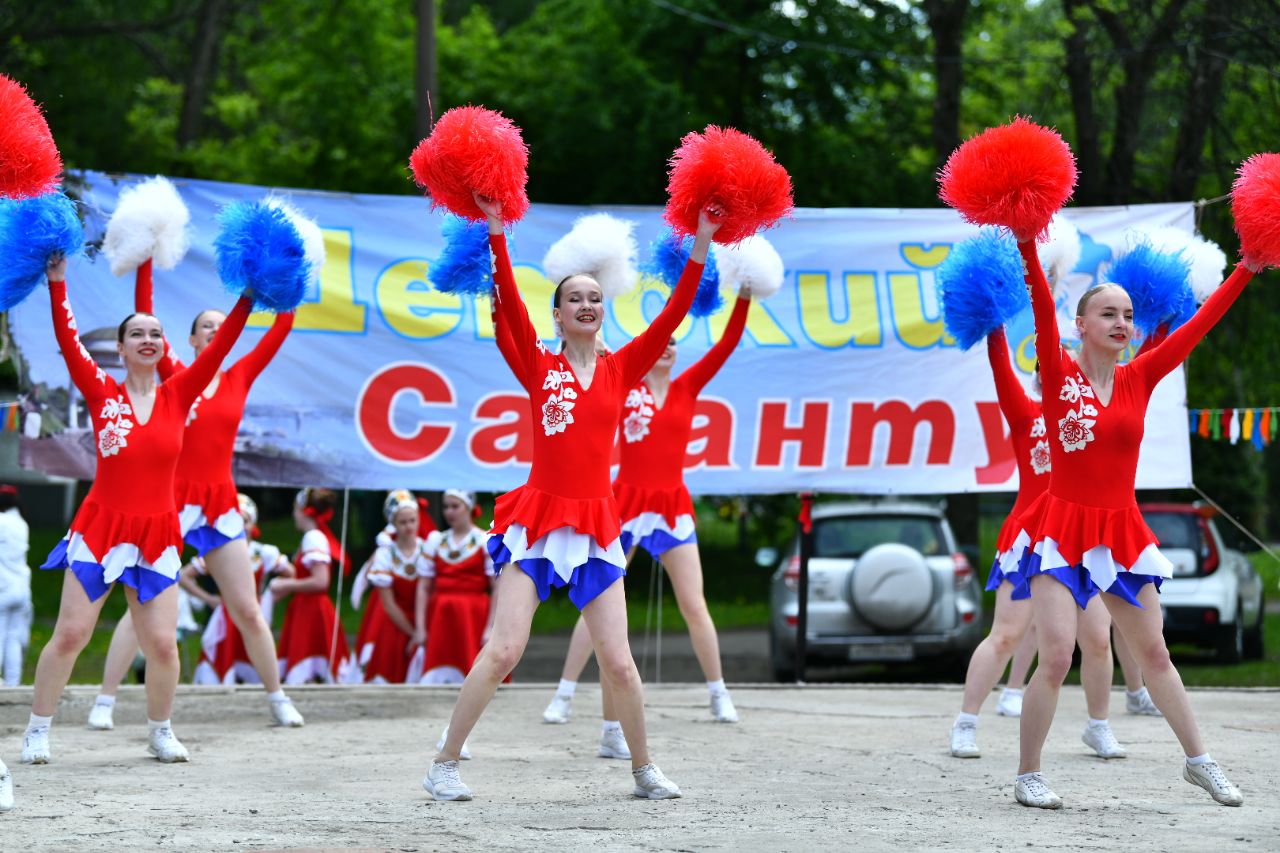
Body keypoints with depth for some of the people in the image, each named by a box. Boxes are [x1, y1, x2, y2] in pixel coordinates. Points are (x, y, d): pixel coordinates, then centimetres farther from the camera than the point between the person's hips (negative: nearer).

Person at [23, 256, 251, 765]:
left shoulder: (178, 396, 3)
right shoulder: (102, 394, -1)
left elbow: (220, 346, -1)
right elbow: (68, 343, -9)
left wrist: (250, 295, -5)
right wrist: (57, 284, -15)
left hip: (156, 536, 1)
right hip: (101, 528, -1)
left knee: (162, 643, -3)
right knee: (70, 634, -3)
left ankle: (160, 732, 19)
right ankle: (38, 730, 10)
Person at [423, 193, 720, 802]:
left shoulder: (621, 370, 9)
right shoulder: (538, 367, 4)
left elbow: (670, 318, 3)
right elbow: (508, 307, -8)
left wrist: (699, 249, -3)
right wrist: (496, 233, -14)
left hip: (595, 526, 2)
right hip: (537, 519, -2)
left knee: (617, 661, 1)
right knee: (504, 649, -11)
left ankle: (644, 770, 18)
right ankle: (443, 766, -3)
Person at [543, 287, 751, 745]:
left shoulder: (687, 387, 9)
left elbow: (726, 344, 3)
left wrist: (744, 298, -5)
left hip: (673, 507, 2)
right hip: (626, 500, -2)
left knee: (693, 604, 1)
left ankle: (719, 695, 12)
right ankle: (564, 695, 3)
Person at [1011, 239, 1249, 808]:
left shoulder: (1139, 378, 4)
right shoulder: (1060, 374, -5)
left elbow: (1198, 325, 6)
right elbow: (1043, 310, -19)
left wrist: (1248, 268, 6)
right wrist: (1028, 248, -30)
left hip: (1121, 534, 4)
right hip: (1063, 529, -4)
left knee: (1154, 653, 14)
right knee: (1057, 657, -12)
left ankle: (1199, 761, 27)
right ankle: (1027, 777, 1)